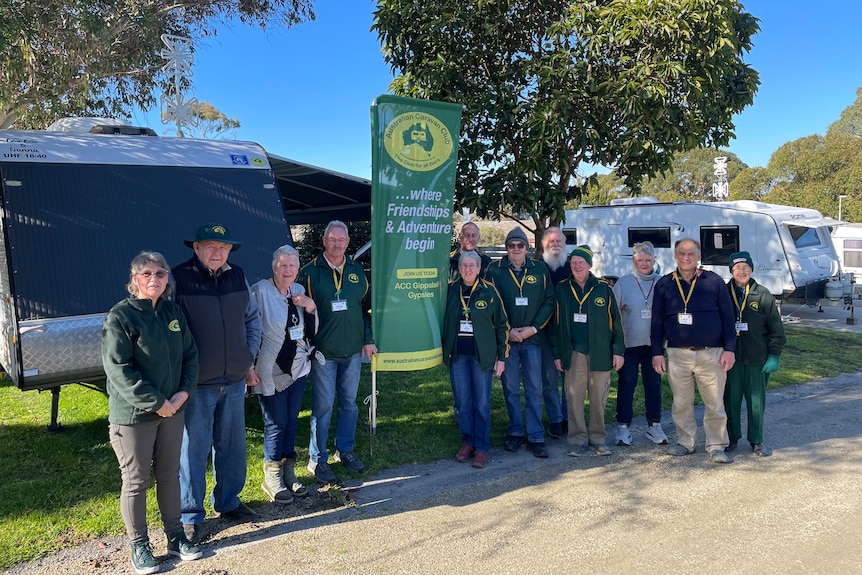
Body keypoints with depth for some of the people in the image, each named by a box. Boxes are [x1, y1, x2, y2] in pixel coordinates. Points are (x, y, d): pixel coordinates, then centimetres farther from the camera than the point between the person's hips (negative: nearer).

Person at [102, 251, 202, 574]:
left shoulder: (173, 311, 5)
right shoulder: (120, 316, -12)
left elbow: (190, 353, 9)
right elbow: (118, 369, -18)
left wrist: (184, 391, -5)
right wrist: (155, 402, -18)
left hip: (172, 410, 5)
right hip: (133, 415, -5)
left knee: (169, 474, 16)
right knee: (135, 482, 8)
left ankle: (175, 536, 30)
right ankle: (139, 546, 24)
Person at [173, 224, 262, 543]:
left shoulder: (237, 277, 5)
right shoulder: (178, 278, -11)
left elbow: (252, 318, 16)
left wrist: (249, 360, 10)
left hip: (234, 380, 5)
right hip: (196, 384, -5)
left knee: (233, 444, 16)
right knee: (193, 448, 5)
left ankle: (228, 502, 35)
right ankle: (190, 515, 22)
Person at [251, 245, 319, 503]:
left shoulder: (299, 291, 7)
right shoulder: (260, 291, -12)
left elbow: (311, 332, 9)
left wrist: (310, 308, -8)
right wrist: (252, 366, -14)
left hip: (298, 368, 6)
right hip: (271, 371, -6)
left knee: (292, 421, 14)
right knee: (276, 424, 1)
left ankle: (288, 472, 27)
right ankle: (272, 477, 18)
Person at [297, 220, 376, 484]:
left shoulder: (357, 271, 7)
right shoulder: (310, 272, -5)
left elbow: (366, 308, 13)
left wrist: (368, 340, 8)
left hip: (353, 351, 4)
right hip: (323, 351, -4)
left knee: (349, 403, 14)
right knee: (323, 406, 2)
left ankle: (345, 450, 31)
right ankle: (318, 459, 15)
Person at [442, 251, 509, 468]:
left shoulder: (489, 292, -3)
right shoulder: (451, 291, 3)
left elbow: (502, 325, 0)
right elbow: (444, 321, 12)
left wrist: (501, 357, -2)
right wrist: (443, 352, 10)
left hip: (482, 354, -2)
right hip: (457, 354, 2)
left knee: (482, 404, 2)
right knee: (462, 403, 8)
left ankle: (482, 447, 14)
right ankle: (468, 442, 23)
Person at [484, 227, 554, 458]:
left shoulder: (540, 269, 3)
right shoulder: (494, 270, -1)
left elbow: (549, 301, 3)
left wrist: (533, 328, -7)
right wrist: (507, 330, -8)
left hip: (533, 338, 0)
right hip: (505, 338, 0)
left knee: (534, 389, 4)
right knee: (510, 388, 8)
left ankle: (536, 437, 12)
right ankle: (515, 432, 22)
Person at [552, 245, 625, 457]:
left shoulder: (604, 288, 2)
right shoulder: (562, 289, 5)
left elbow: (616, 320, 4)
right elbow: (557, 323, 9)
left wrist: (618, 350, 0)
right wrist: (557, 353, 6)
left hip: (600, 352, 0)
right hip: (574, 352, 1)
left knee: (599, 396, 6)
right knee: (574, 396, 2)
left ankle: (598, 437, 21)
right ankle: (578, 439, 13)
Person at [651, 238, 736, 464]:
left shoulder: (714, 281, 2)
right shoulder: (664, 284, 5)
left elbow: (727, 317, 3)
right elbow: (657, 322, 7)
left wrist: (729, 349, -3)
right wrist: (657, 352, 3)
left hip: (711, 354, -1)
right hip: (678, 354, 2)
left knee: (715, 404, 2)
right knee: (681, 403, 10)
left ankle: (716, 447, 15)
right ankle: (685, 442, 24)